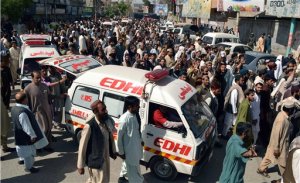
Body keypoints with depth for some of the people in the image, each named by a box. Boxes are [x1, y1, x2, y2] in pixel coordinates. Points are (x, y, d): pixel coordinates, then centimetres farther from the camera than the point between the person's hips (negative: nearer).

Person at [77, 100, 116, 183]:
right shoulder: (89, 126, -24)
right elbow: (82, 147, -17)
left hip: (105, 159, 6)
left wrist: (113, 152, 17)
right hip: (95, 161, -6)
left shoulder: (107, 122, -5)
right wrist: (80, 166, -11)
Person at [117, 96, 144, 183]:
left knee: (128, 163, 30)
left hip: (136, 146, 8)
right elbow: (119, 136, -20)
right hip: (129, 148, -8)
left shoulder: (136, 115, -6)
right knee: (133, 169, 7)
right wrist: (121, 152, -14)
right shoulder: (124, 119, -29)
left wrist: (140, 140, 18)